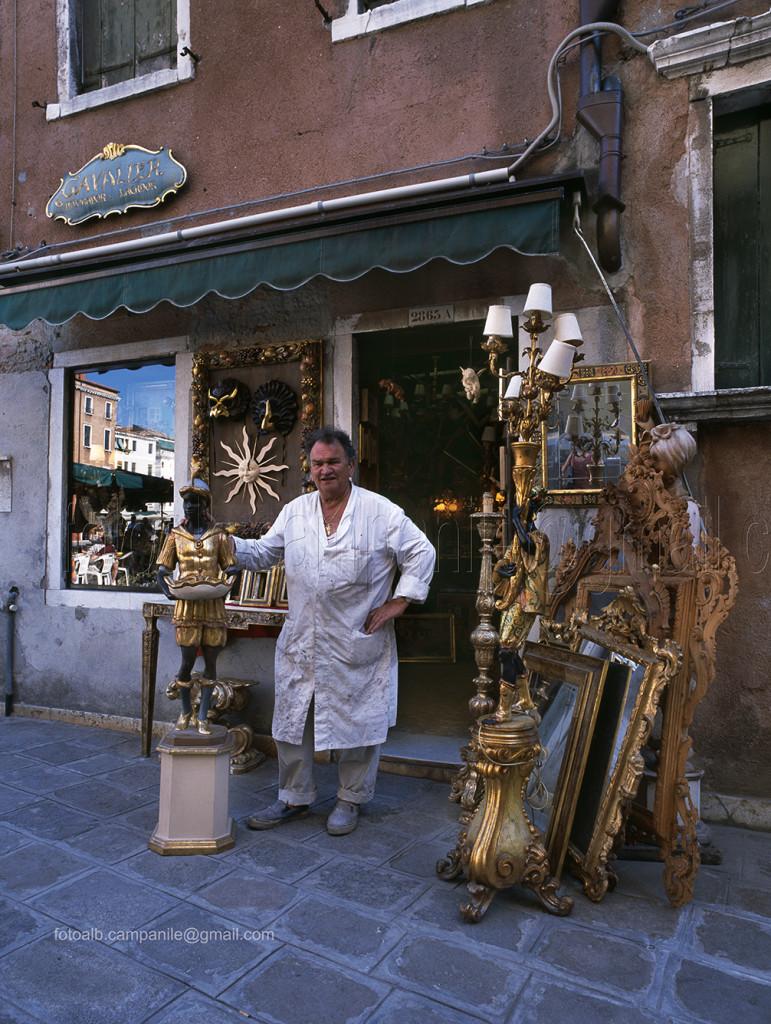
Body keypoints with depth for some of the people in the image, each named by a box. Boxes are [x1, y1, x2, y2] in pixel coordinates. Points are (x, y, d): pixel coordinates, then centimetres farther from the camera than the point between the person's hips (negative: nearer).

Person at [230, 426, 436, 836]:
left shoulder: (381, 512, -6)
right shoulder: (295, 511, 7)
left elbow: (421, 553, -3)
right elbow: (265, 552, 14)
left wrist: (396, 603, -8)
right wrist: (231, 546, -5)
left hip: (357, 645, -3)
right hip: (301, 644, 4)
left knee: (355, 722, 8)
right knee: (291, 721, 12)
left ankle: (350, 800, 30)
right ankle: (295, 798, 32)